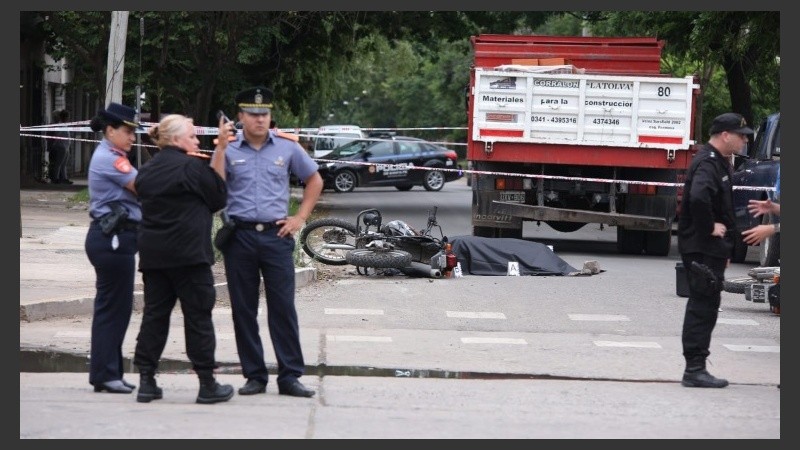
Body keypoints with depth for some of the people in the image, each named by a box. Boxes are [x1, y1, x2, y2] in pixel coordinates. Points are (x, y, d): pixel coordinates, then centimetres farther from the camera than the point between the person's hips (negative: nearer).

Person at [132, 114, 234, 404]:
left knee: (154, 315, 8)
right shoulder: (191, 167, -10)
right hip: (189, 255, -6)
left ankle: (146, 382, 5)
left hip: (152, 255, 6)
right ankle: (208, 385, 4)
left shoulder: (147, 171, 11)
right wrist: (221, 153, 3)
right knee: (198, 317, 0)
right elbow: (218, 197, -3)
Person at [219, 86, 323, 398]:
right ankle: (254, 376, 12)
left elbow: (314, 180, 18)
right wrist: (221, 149, -18)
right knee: (243, 310, 4)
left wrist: (300, 218, 9)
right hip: (239, 236, 0)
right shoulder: (229, 150, 3)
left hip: (276, 234, 0)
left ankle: (290, 376, 2)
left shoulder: (287, 147, 6)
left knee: (283, 307, -2)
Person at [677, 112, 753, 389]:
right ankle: (695, 369, -5)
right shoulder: (708, 164, -17)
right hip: (703, 249, -11)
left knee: (703, 306, 13)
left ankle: (695, 369, 18)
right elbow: (698, 198, -36)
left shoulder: (719, 162, 18)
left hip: (711, 249, 11)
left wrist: (725, 248, 22)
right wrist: (710, 228, -23)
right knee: (703, 306, -7)